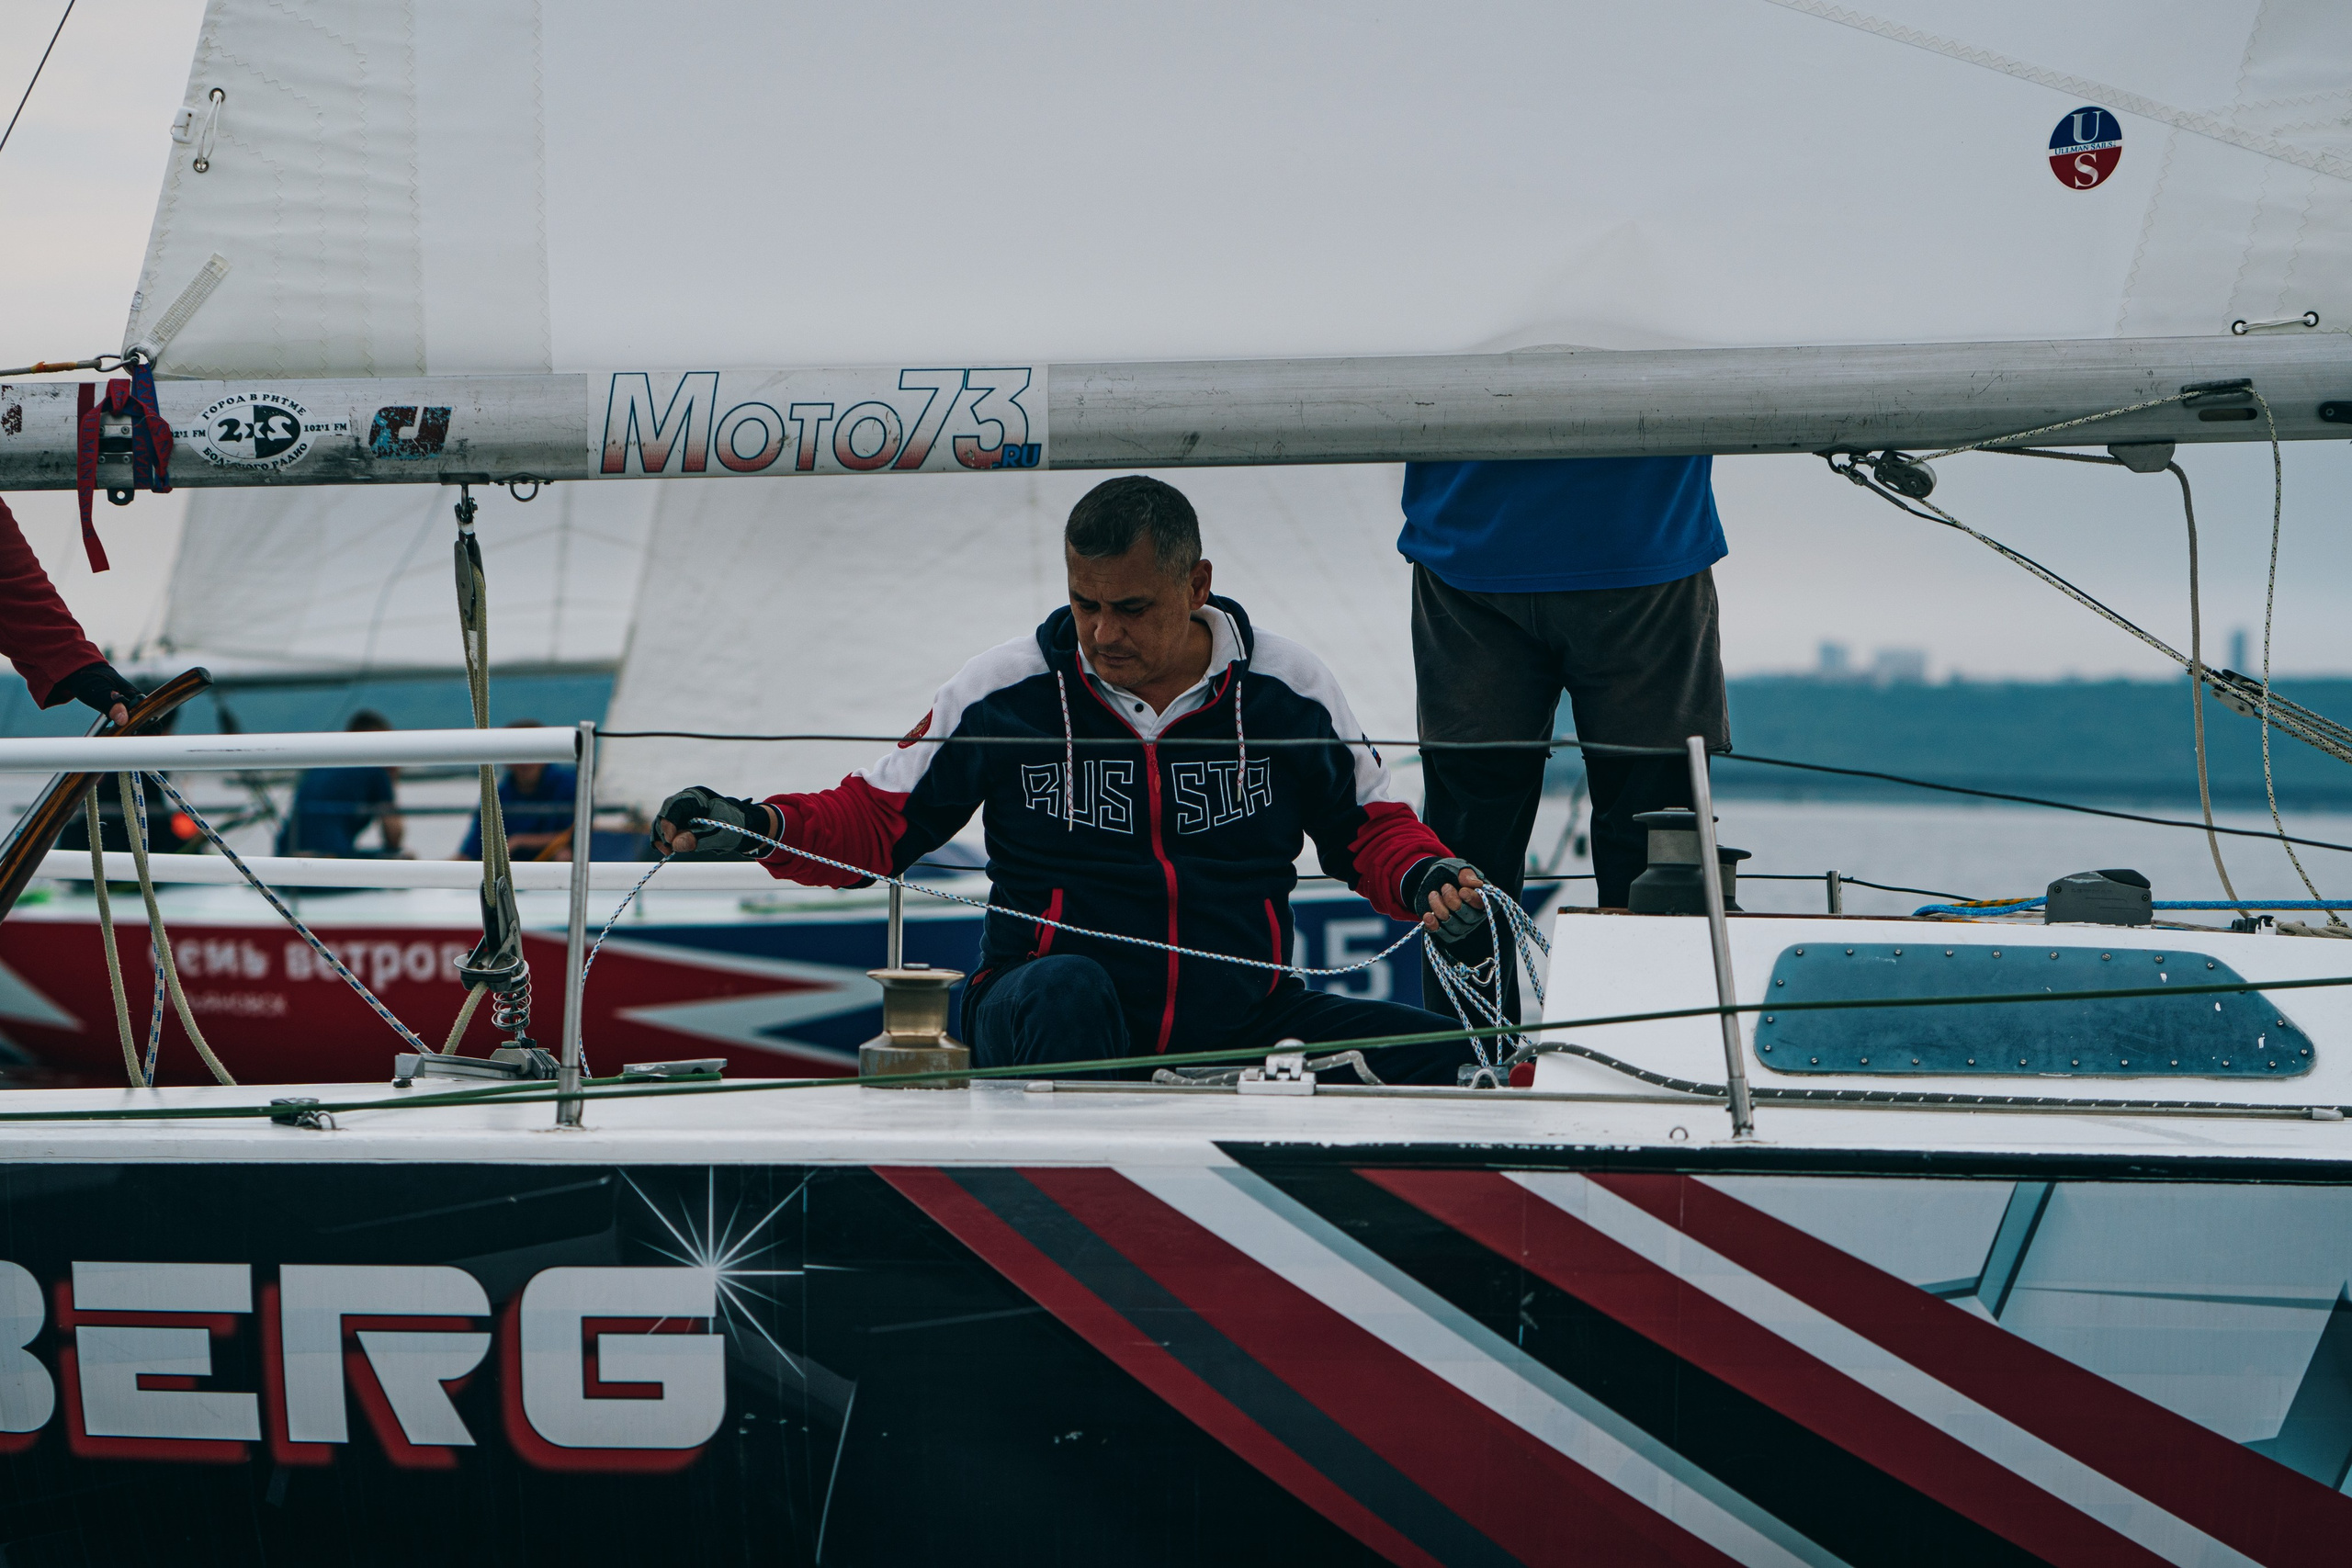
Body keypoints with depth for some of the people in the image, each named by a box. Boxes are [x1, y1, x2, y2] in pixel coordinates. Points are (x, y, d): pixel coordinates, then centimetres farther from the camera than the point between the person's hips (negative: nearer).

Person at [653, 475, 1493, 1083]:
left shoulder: (1286, 689, 3)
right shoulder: (1007, 689, 0)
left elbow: (1367, 828, 16)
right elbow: (874, 820, 6)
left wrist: (1425, 877, -6)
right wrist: (758, 828, -11)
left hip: (1240, 1023, 2)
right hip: (1044, 1025, -2)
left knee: (1446, 1058, -19)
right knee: (1067, 989, -39)